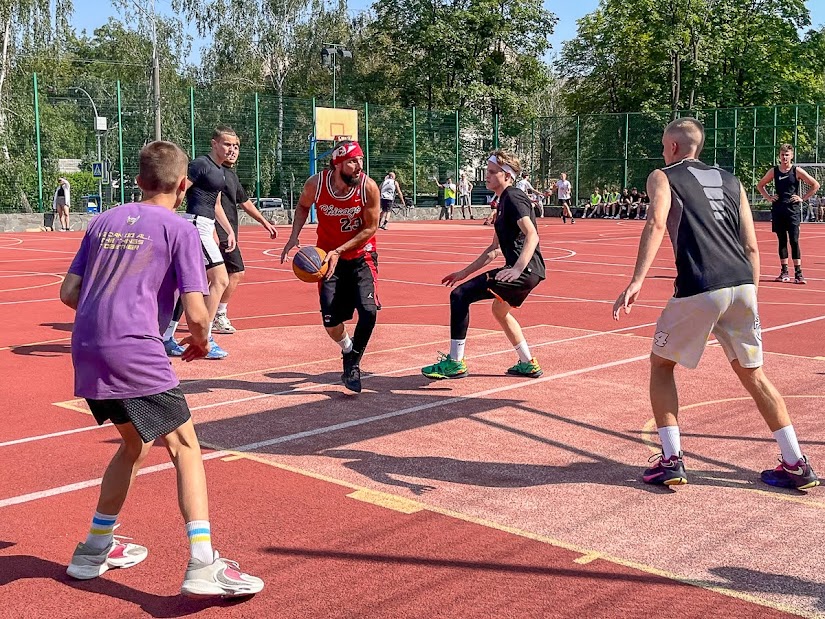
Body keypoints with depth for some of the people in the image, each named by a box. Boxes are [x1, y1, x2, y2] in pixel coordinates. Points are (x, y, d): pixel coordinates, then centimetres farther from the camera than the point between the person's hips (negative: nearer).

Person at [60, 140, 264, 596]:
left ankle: (94, 549, 34)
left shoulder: (104, 221, 17)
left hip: (86, 353, 7)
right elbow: (196, 313, -7)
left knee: (135, 442, 24)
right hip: (135, 353, -7)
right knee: (185, 447, 0)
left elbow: (69, 293, 16)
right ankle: (203, 566, -10)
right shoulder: (180, 229, 0)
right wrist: (201, 342, 13)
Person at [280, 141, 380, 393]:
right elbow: (302, 206, 6)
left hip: (361, 255, -1)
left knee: (368, 310, -19)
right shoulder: (316, 184, -17)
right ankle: (347, 349, 31)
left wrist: (339, 251, -21)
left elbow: (370, 228, -14)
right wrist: (294, 237, -8)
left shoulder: (368, 187, -21)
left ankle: (353, 364, 5)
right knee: (331, 319, -4)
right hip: (329, 256, 1)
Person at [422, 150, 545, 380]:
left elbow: (532, 235, -24)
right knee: (499, 309, 34)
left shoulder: (514, 198, -9)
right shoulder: (504, 201, 21)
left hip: (526, 269, -11)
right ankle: (528, 364, 40)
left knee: (460, 295, -13)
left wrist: (518, 268, -38)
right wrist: (465, 272, 24)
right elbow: (496, 249, 26)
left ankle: (455, 363, -9)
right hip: (526, 270, 11)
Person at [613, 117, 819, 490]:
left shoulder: (662, 177, 10)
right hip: (742, 284, 5)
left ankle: (670, 461, 8)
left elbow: (656, 224, -11)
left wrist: (637, 281, -21)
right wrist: (750, 298, 23)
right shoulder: (730, 181, 23)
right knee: (752, 373, 18)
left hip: (699, 290, -5)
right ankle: (796, 465, 18)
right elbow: (751, 246, 17)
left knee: (661, 364, 15)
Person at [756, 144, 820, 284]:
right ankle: (784, 272, 14)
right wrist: (768, 197, 7)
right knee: (782, 241, 8)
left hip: (793, 210, -3)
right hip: (778, 209, 3)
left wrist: (803, 198, -4)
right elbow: (760, 185, 20)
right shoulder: (773, 171, 6)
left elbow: (815, 185, 2)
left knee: (794, 241, -8)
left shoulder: (797, 171, -2)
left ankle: (798, 273, -7)